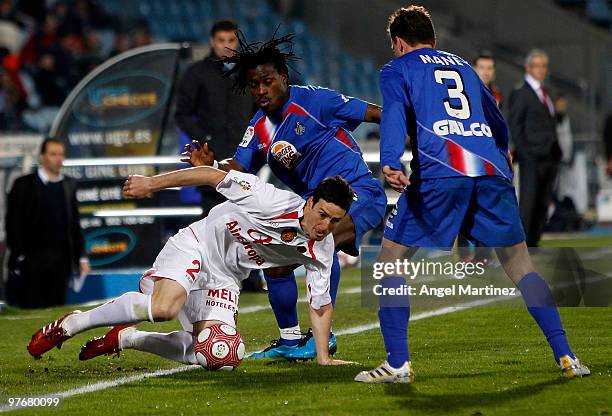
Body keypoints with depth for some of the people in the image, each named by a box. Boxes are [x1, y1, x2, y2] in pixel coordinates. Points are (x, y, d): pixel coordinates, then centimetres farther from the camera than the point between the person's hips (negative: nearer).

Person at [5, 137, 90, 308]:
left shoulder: (69, 185, 11)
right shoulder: (23, 185, -1)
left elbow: (75, 223, 14)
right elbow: (13, 223, -3)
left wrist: (81, 257, 9)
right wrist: (18, 256, -10)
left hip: (60, 260, 4)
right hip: (32, 260, -4)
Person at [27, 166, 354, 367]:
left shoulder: (321, 251, -9)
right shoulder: (273, 202, -26)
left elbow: (321, 304, 4)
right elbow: (213, 176, -19)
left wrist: (324, 357, -2)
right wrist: (152, 183, -17)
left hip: (224, 278, 6)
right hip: (197, 245, -6)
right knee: (164, 308, -35)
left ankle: (125, 338, 13)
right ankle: (72, 324, -15)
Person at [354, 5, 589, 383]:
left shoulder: (398, 69, 16)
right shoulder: (464, 66, 30)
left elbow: (395, 112, -5)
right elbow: (497, 119, 37)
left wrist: (390, 162, -20)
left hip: (438, 172, -4)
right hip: (493, 169, 4)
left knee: (391, 256, 7)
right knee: (519, 262, 14)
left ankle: (398, 364, -2)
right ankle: (566, 356, 6)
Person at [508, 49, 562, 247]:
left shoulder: (545, 93, 19)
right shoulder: (520, 94, -5)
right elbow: (515, 126, -9)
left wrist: (556, 152, 13)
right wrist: (523, 152, -15)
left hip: (550, 157, 8)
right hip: (532, 158, -8)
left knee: (543, 205, 8)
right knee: (528, 203, -9)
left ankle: (533, 244, 13)